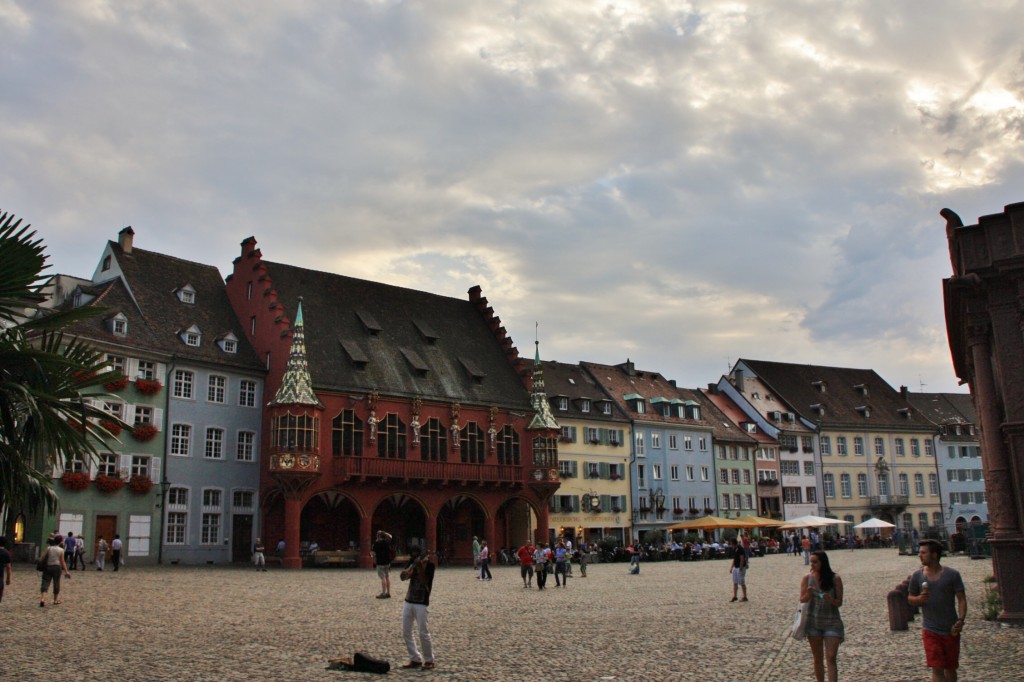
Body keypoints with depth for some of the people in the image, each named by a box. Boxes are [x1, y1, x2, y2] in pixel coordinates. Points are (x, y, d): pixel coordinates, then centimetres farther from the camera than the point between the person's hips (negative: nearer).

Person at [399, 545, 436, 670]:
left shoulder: (429, 564, -9)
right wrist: (413, 566, -19)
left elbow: (424, 582, -19)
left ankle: (429, 661, 6)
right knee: (406, 632, 6)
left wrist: (420, 566, -27)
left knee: (423, 633, -8)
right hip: (408, 601, 7)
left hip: (421, 603, -6)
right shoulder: (412, 563, 8)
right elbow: (403, 576, -5)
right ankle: (415, 659, 15)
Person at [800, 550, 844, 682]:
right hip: (813, 622, 2)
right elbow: (802, 600, -3)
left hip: (831, 622, -2)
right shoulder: (807, 579, -2)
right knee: (818, 659, 12)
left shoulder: (835, 579, -7)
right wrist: (809, 592, -24)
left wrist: (831, 600, -25)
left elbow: (839, 602, -3)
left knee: (831, 658, -9)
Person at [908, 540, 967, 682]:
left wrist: (961, 620, -18)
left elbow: (962, 599, -4)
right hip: (930, 631, 0)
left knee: (950, 668, 13)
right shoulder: (917, 576, 0)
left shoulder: (952, 574, -5)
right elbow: (910, 599, 10)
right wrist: (919, 599, -13)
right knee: (937, 669, -8)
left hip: (951, 630, 0)